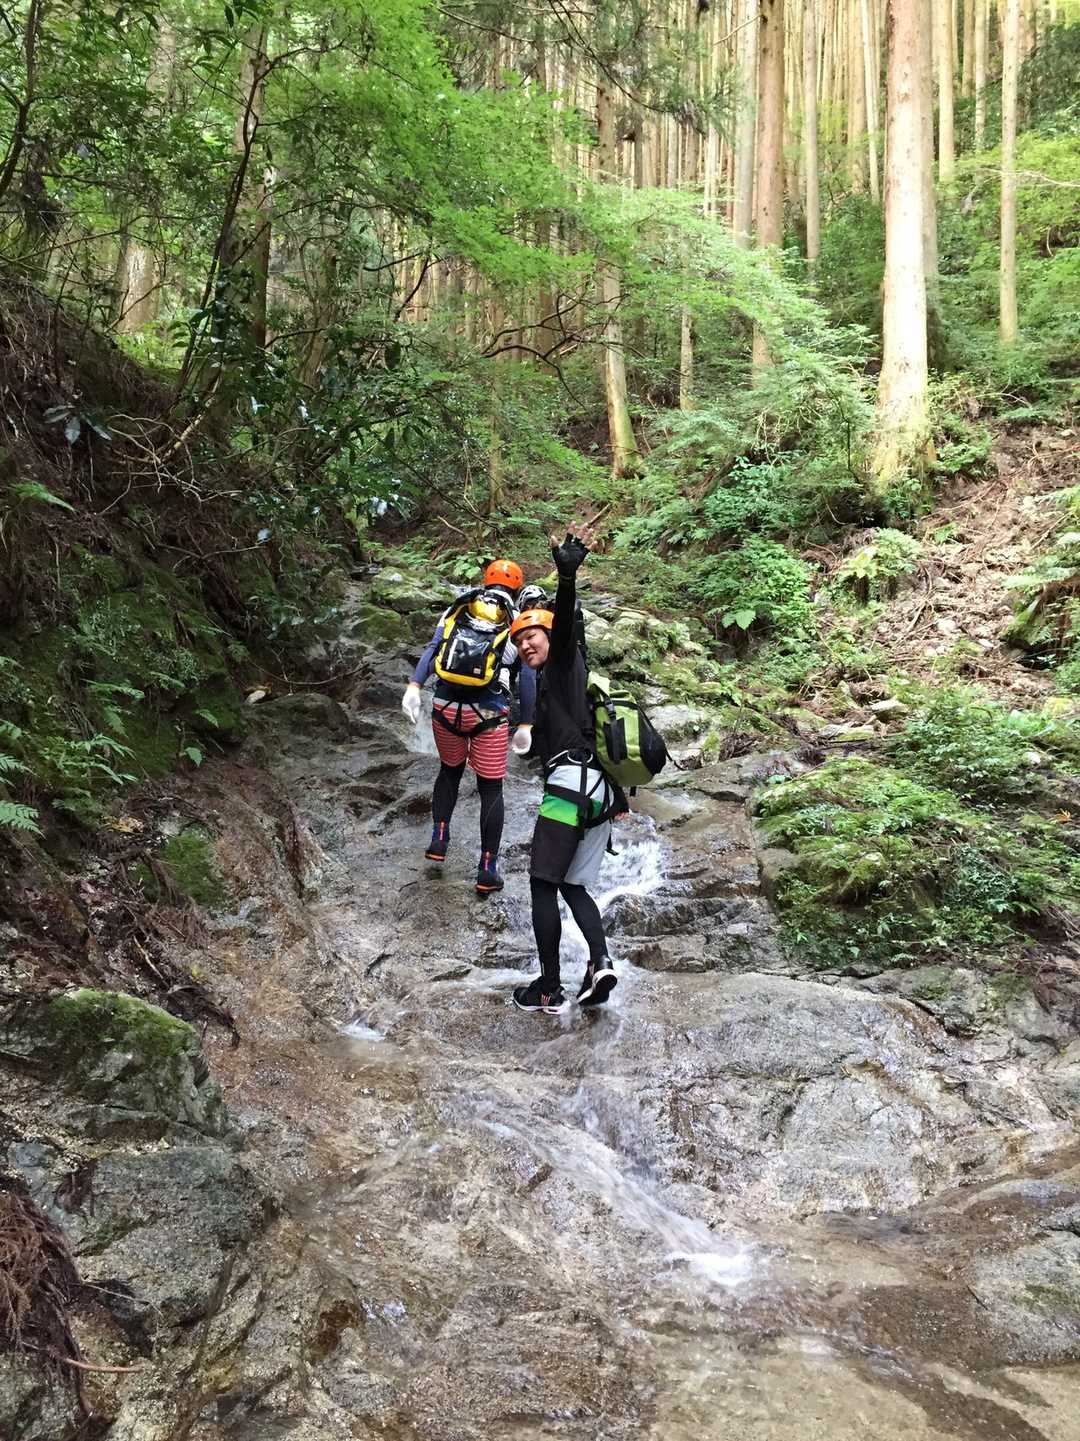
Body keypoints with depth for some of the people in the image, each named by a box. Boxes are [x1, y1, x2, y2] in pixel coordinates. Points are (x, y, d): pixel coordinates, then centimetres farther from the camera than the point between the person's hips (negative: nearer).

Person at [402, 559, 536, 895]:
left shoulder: (456, 610, 13)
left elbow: (432, 649, -1)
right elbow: (527, 677, 2)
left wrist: (414, 686, -9)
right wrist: (526, 724, 6)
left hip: (446, 707, 3)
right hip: (489, 714, -2)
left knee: (450, 770, 27)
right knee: (491, 788, 9)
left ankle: (439, 839, 21)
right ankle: (487, 870, 10)